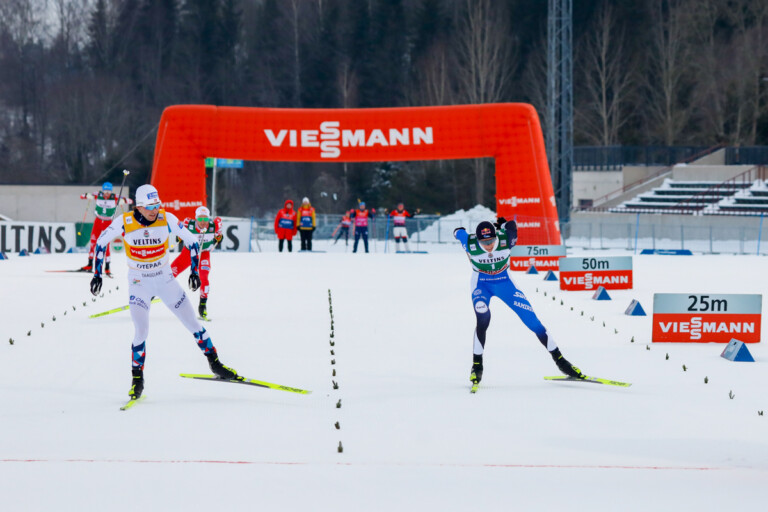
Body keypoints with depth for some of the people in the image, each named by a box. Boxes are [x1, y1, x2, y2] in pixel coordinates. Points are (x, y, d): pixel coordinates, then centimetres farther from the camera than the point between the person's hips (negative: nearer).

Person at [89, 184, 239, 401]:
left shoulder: (168, 220, -15)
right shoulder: (124, 222, -17)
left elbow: (191, 241, -1)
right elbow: (101, 243, -2)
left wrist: (194, 271, -6)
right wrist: (97, 274, -2)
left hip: (165, 279, 2)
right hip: (139, 283, -2)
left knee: (193, 323, 4)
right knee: (141, 331, -15)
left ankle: (215, 364, 18)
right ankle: (137, 379, 2)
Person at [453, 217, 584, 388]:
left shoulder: (506, 238, -26)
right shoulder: (470, 244, -27)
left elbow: (511, 224, -4)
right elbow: (458, 233, -5)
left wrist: (502, 224, 18)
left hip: (505, 283, 2)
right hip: (481, 285, -2)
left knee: (531, 319, -4)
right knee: (483, 318, -30)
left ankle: (559, 360, 7)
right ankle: (477, 365, -17)